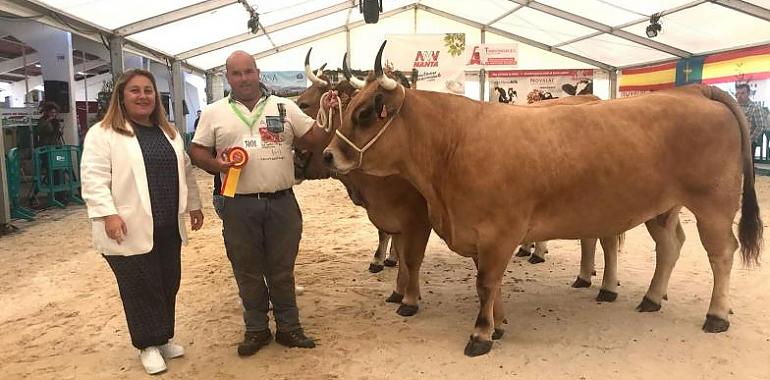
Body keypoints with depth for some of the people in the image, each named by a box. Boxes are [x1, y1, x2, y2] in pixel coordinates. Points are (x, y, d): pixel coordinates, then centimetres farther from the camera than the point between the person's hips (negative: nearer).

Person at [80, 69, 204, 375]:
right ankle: (148, 345, 19)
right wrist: (108, 214, -21)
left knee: (168, 286, 13)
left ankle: (164, 338, 30)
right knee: (141, 289, 3)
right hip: (131, 230, -6)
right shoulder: (102, 134, -5)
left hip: (168, 228, 6)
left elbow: (185, 171, 19)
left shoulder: (169, 133, 14)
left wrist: (194, 205, 17)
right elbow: (94, 178, -12)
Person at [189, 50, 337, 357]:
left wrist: (328, 114, -9)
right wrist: (216, 165, -12)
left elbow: (313, 138, 6)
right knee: (247, 271, 12)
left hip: (282, 203, 0)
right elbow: (196, 151, 7)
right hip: (239, 206, 0)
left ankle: (288, 327, 26)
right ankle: (256, 329, 29)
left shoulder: (285, 107, 6)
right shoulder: (213, 113, 5)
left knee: (282, 270, 11)